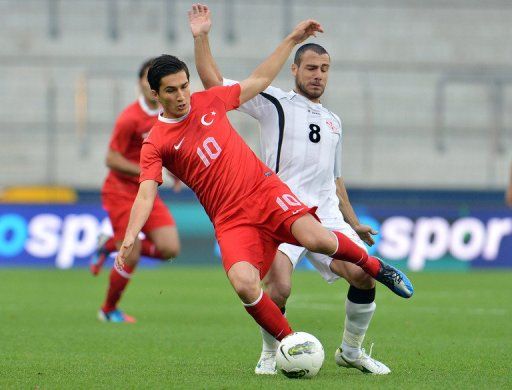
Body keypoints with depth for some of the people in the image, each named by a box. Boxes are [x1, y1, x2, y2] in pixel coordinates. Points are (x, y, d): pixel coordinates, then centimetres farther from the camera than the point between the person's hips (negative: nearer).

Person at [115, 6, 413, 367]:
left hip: (265, 189, 2)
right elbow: (146, 194, -12)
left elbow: (259, 80, 23)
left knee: (316, 239, -26)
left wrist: (292, 41, 21)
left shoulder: (209, 101, 9)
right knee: (245, 285, -28)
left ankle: (374, 266, 4)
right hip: (231, 220, -2)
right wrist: (129, 238, -28)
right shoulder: (156, 144, -1)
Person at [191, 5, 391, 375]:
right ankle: (270, 354, 1)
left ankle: (351, 351, 6)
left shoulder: (333, 121, 26)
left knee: (364, 275, -16)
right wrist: (202, 38, -7)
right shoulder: (274, 103, 8)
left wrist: (353, 223, 26)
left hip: (327, 216, 5)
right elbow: (215, 84, 1)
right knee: (278, 287, -25)